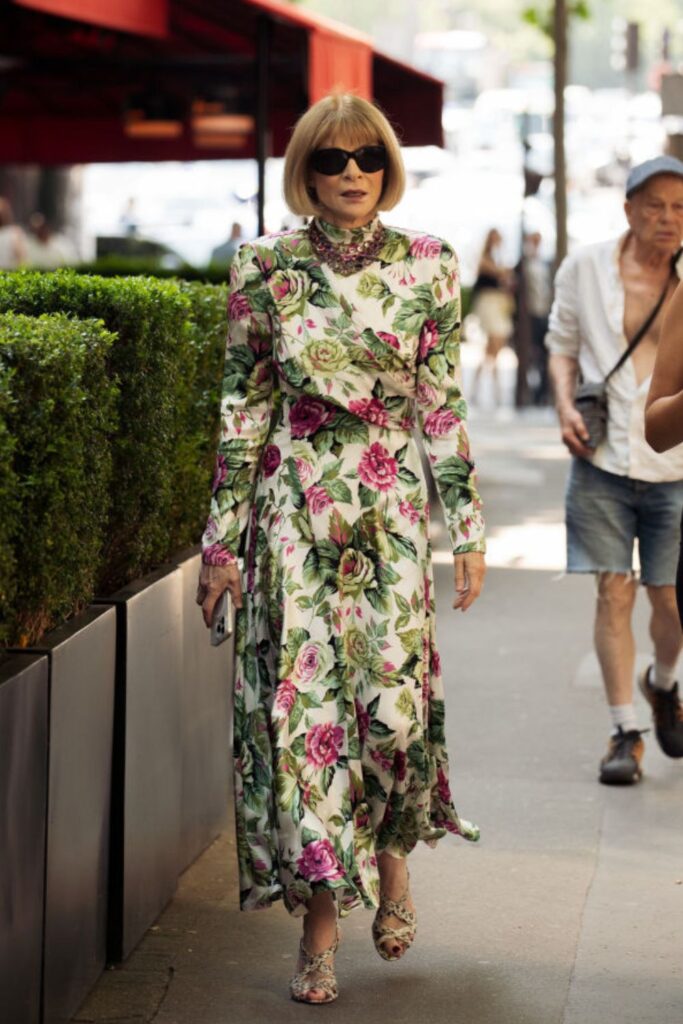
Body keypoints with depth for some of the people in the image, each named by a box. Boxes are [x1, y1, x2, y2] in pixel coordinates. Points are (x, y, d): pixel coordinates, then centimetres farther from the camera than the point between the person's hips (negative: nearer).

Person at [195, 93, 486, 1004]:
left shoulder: (427, 265, 2)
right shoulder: (265, 267, 1)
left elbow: (444, 405, 5)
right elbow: (243, 406, 3)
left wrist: (469, 528, 2)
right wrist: (224, 534, 1)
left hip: (393, 507, 0)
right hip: (293, 509, 0)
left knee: (396, 696, -6)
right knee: (300, 699, -2)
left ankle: (391, 855, 26)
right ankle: (321, 914, 9)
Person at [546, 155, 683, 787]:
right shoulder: (585, 270, 2)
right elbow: (563, 344, 14)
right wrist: (565, 405, -2)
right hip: (603, 459, 0)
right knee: (613, 592, -5)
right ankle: (625, 731, 5)